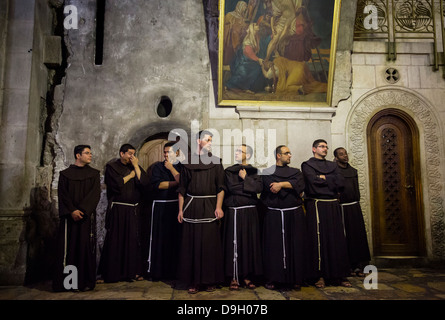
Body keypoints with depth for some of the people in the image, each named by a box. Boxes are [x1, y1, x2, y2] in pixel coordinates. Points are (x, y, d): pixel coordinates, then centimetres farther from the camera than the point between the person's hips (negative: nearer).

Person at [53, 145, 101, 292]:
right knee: (68, 247, -1)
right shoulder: (65, 174, 8)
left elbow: (95, 194, -2)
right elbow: (62, 194, 0)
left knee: (86, 246, -2)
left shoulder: (94, 174, 9)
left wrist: (82, 210, -13)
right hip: (69, 216, 0)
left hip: (87, 215, 0)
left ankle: (85, 282, 4)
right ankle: (65, 282, 7)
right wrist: (72, 211, -13)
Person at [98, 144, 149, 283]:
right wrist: (130, 175, -4)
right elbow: (116, 185, -15)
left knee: (133, 240, 3)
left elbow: (144, 183, -4)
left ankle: (132, 271, 12)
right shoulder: (111, 166, 0)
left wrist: (136, 167, -7)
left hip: (133, 210, 4)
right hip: (118, 209, -4)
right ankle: (113, 273, 10)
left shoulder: (136, 167, 12)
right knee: (116, 241, -1)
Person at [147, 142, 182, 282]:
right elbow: (156, 184, -5)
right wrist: (175, 183, -5)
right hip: (160, 206, 0)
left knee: (176, 239, -1)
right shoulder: (158, 166, 10)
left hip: (177, 206, 0)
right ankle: (157, 271, 12)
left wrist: (171, 168, -5)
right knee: (159, 238, 1)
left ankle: (174, 270, 10)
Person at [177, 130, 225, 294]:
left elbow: (220, 187, 2)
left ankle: (210, 280, 14)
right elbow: (182, 188, 7)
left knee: (210, 243, 2)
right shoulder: (187, 162, 7)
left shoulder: (215, 162, 7)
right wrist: (180, 209, 2)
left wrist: (218, 207, -9)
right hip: (191, 207, 0)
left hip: (209, 206, 0)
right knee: (191, 243, 3)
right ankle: (194, 281, 14)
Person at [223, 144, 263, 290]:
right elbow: (231, 187, -9)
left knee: (250, 243, 3)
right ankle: (234, 277, 8)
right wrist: (249, 186, -4)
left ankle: (247, 276, 14)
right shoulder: (229, 171, 8)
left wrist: (245, 178, -6)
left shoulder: (254, 171, 9)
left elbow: (259, 187, -8)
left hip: (250, 212, 1)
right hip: (233, 212, -1)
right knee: (234, 243, -1)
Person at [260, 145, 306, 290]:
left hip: (294, 215, 2)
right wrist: (290, 186, -5)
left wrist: (281, 184, -13)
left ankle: (295, 279, 13)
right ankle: (272, 279, 9)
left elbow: (300, 184, -7)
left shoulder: (296, 172, 14)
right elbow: (272, 188, -10)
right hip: (274, 215, -2)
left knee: (295, 246, 3)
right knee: (274, 246, -1)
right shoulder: (267, 172, 7)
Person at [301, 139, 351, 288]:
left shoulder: (333, 165, 18)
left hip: (333, 206, 5)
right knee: (318, 240, -2)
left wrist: (323, 178, -3)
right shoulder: (307, 165, 4)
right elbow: (313, 181, -14)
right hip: (316, 206, -4)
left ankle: (338, 275, 13)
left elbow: (340, 182, 2)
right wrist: (331, 180, -3)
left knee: (336, 239, 4)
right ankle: (320, 276, 6)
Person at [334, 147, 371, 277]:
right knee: (345, 237, 0)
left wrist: (357, 202, 15)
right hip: (341, 207, -6)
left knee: (358, 235, 6)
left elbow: (356, 189, 19)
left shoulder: (353, 171, 14)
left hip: (354, 207, 6)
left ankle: (358, 266, 16)